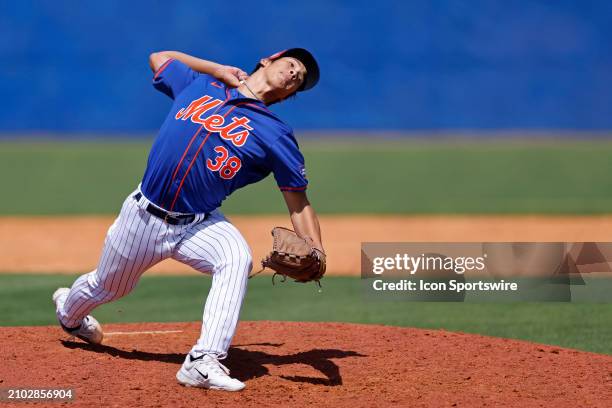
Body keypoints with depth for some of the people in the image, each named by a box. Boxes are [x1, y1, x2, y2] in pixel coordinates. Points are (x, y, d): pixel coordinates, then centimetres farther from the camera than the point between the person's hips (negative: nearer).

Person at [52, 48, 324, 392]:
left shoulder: (277, 135, -2)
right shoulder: (198, 84, 6)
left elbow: (299, 204, -6)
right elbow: (159, 58, 22)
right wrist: (219, 69, 10)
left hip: (199, 226, -2)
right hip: (143, 216, 2)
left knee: (237, 258, -33)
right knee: (105, 286, 20)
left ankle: (203, 363, -39)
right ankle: (68, 310, 57)